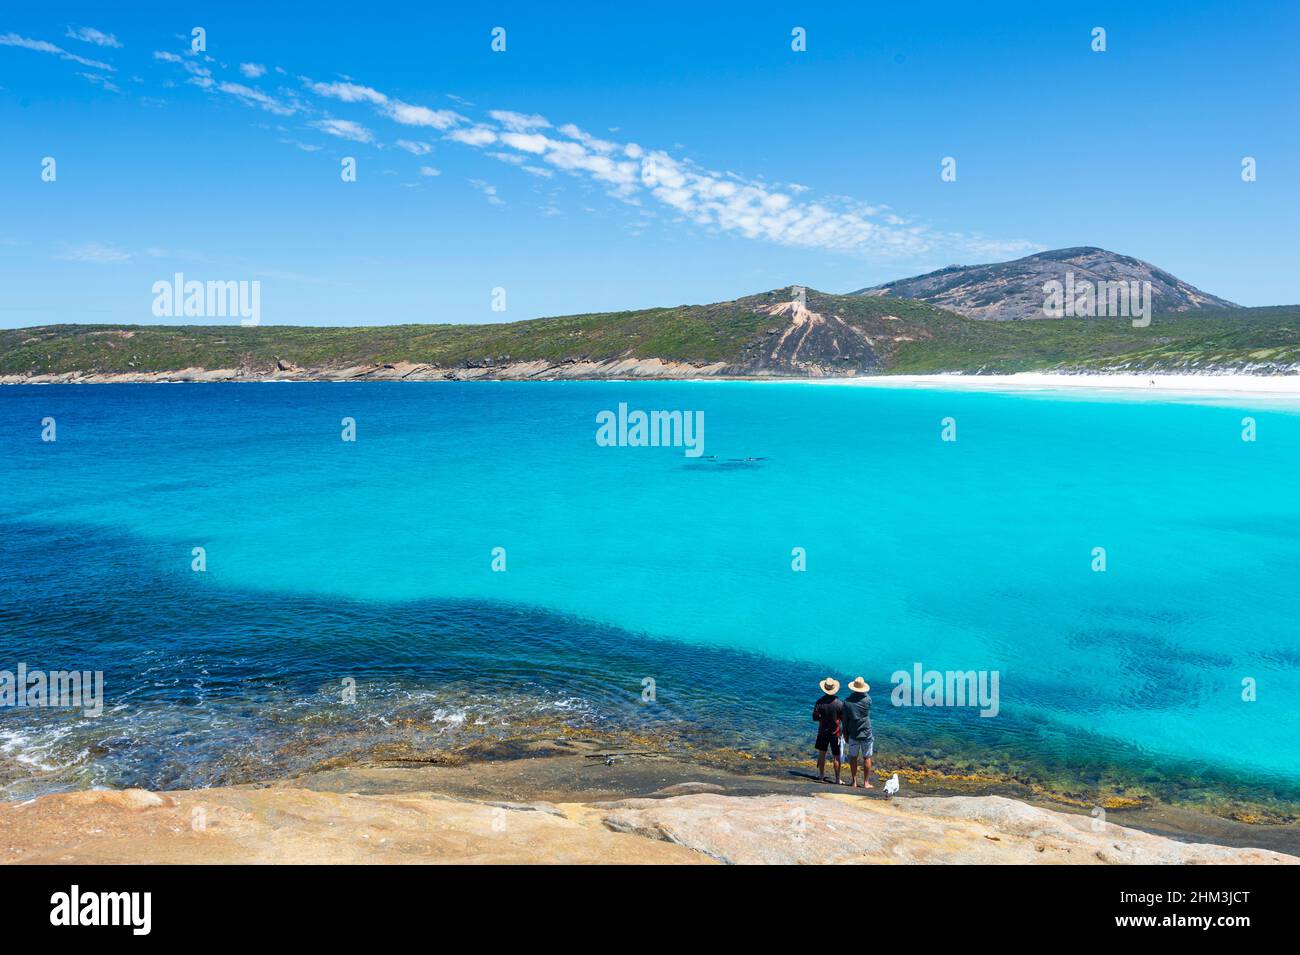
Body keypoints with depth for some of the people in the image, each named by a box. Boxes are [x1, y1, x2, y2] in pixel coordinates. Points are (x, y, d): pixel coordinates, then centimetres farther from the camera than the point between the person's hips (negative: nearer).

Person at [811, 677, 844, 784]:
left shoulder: (819, 702, -13)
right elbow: (844, 719, -7)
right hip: (835, 733, -1)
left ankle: (821, 775, 28)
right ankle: (837, 779, 9)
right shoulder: (839, 703, -14)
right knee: (836, 757, 6)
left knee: (822, 753, 18)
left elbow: (815, 718, -6)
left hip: (822, 732, 1)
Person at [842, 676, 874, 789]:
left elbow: (845, 720, 1)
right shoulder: (867, 699, -11)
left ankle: (854, 781, 15)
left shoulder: (847, 702, -6)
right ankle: (866, 782, 9)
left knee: (853, 757, 12)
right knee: (867, 758, 7)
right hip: (866, 733, -2)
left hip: (853, 734, 2)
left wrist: (845, 734, 12)